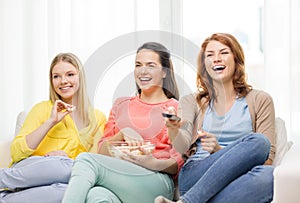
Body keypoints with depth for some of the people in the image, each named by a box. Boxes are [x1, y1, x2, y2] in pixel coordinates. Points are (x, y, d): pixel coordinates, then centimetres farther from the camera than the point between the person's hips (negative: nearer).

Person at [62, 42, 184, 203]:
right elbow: (103, 152, 18)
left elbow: (178, 164, 5)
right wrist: (123, 133, -2)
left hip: (157, 181, -3)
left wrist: (153, 163, -16)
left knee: (86, 159, -27)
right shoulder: (121, 104, 25)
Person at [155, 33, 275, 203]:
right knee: (257, 141, -29)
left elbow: (268, 158, 5)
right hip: (194, 177, -1)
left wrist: (220, 150, -10)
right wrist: (173, 129, -25)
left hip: (236, 182, 1)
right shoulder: (191, 101, 18)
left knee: (268, 174, -35)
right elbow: (183, 146, -1)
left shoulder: (260, 100, 14)